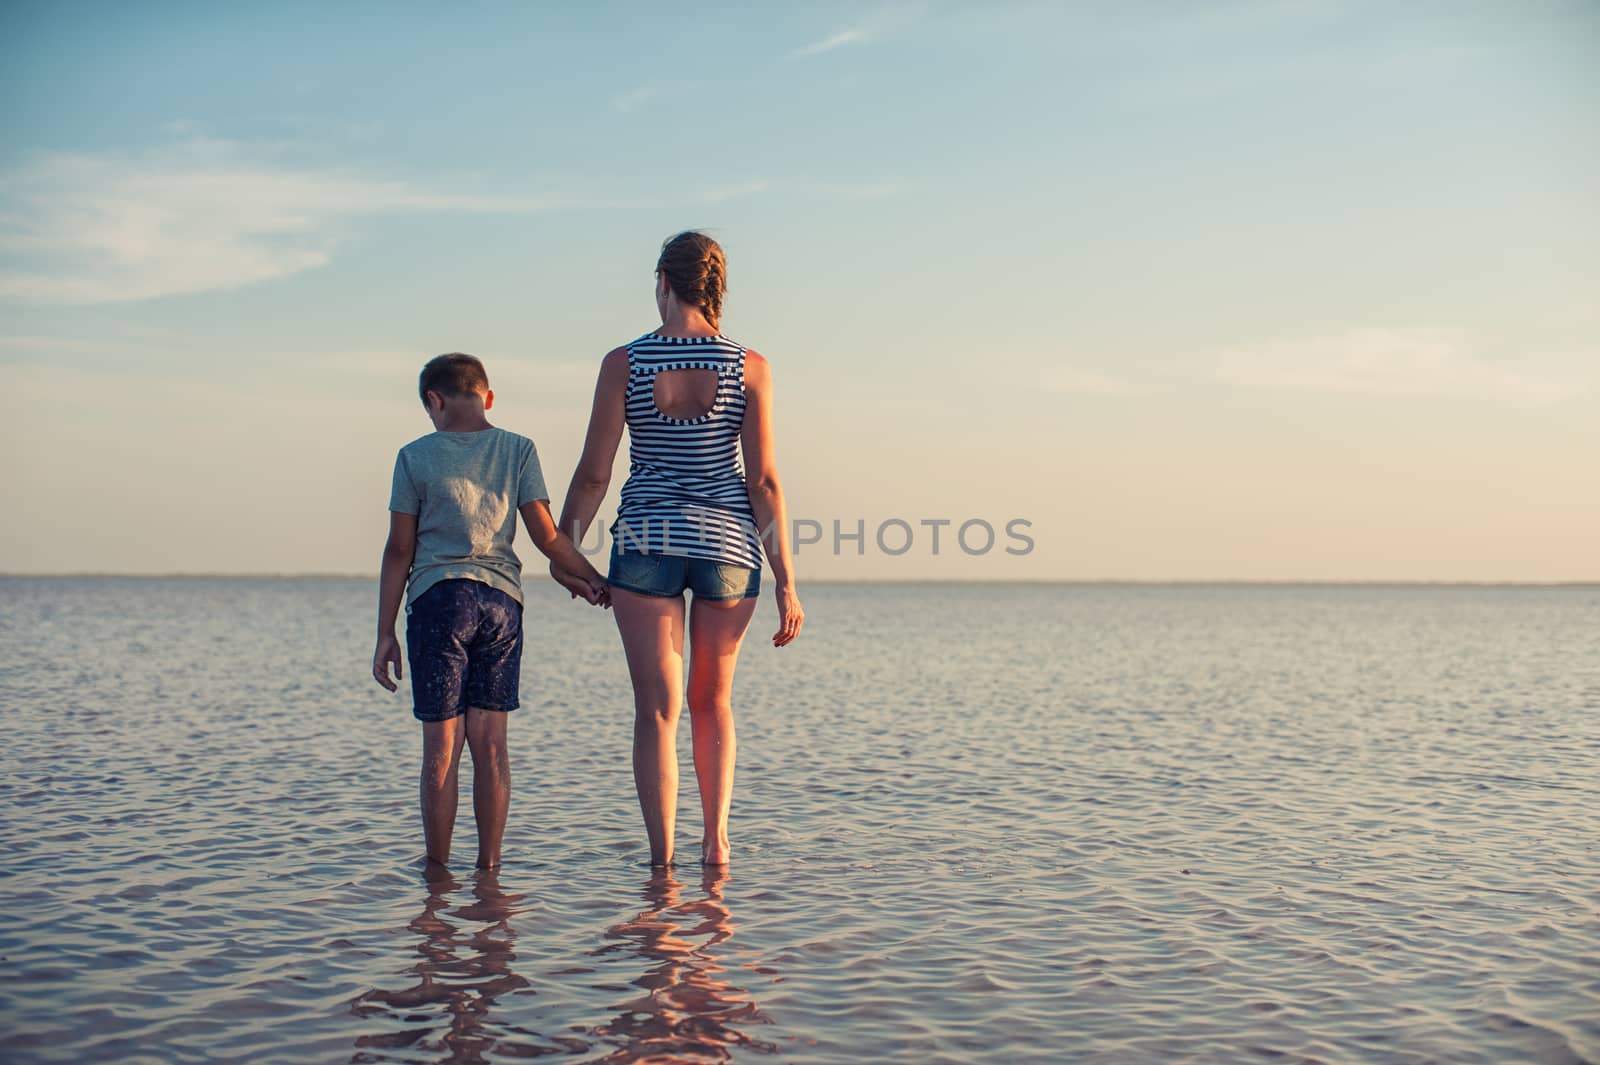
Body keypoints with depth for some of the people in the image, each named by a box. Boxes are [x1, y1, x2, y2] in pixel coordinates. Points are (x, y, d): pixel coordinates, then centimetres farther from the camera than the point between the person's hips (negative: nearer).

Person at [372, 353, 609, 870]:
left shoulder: (415, 456, 0)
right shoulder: (518, 449, 4)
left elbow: (399, 551, 1)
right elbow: (546, 534, -1)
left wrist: (385, 633, 5)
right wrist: (591, 578, 12)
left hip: (438, 599, -2)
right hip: (501, 599, 2)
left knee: (442, 746, 2)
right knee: (490, 742, 7)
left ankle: (437, 868, 8)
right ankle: (489, 865, 10)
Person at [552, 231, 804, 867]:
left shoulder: (624, 362, -4)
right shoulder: (749, 366, -3)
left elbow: (593, 474, -3)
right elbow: (763, 482, -5)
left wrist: (563, 550, 12)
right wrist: (785, 583, -1)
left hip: (646, 540, -1)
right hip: (728, 543, 1)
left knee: (656, 708, 5)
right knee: (713, 700, 21)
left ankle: (661, 861, 4)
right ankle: (716, 839, 16)